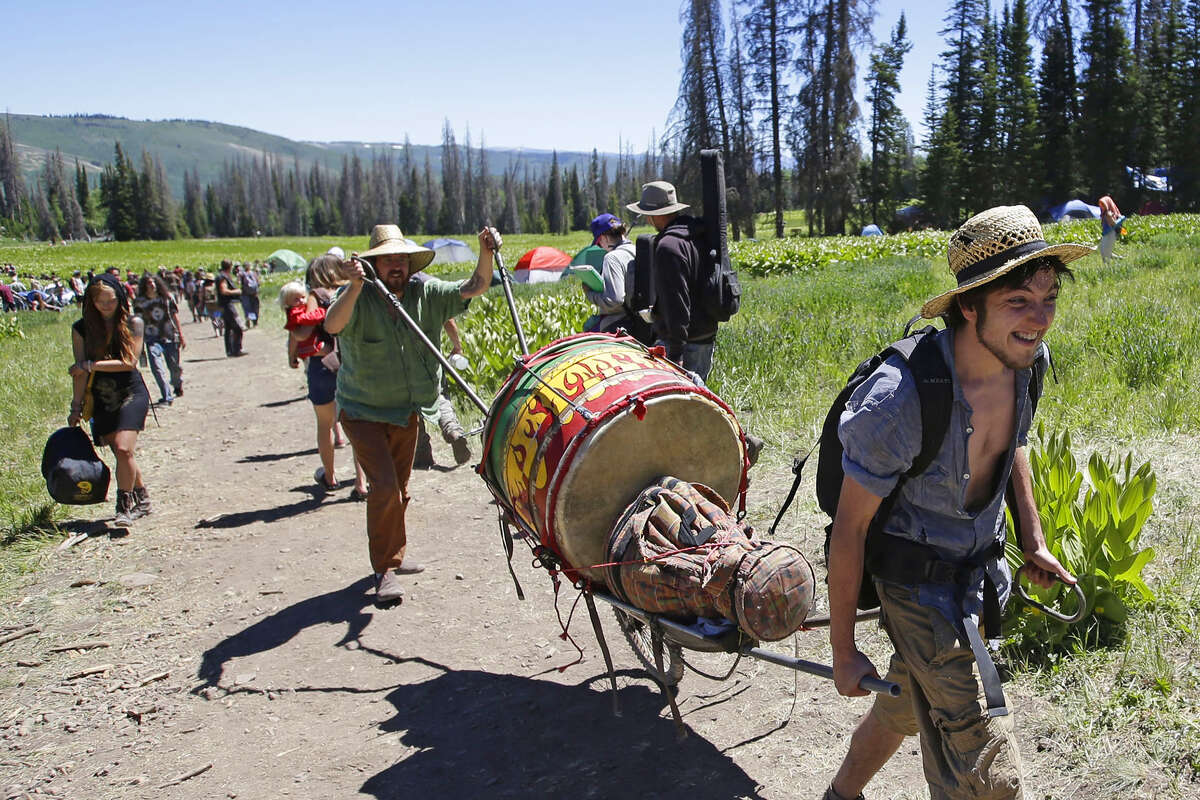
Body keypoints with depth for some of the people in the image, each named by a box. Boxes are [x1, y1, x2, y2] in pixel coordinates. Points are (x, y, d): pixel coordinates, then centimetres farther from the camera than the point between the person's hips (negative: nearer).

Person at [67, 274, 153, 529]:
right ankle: (142, 498, 26)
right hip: (101, 400, 3)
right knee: (121, 453, 6)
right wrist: (76, 407, -5)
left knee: (123, 448, -18)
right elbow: (80, 370, -1)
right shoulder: (81, 328, 2)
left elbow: (130, 362, -12)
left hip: (131, 393, -3)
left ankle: (125, 506, -6)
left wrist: (91, 365, -14)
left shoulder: (132, 323, -3)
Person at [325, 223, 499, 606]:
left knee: (399, 488, 17)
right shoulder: (358, 299, -16)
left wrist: (486, 252, -23)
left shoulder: (425, 293, -4)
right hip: (364, 412, -5)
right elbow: (332, 325, -35)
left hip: (406, 411, 5)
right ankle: (385, 571, -3)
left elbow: (474, 287, -7)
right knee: (384, 486, -16)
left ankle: (394, 556, 36)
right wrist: (354, 287, -50)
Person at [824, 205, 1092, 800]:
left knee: (908, 703, 27)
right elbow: (849, 530, -22)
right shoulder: (898, 399, -33)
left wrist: (1033, 542, 12)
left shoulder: (1023, 362, -11)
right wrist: (843, 651, -14)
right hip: (920, 588, -7)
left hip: (980, 571, 8)